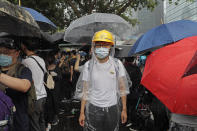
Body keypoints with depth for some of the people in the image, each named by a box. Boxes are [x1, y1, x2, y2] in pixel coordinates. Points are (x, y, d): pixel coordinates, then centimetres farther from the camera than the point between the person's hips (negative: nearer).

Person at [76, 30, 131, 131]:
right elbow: (85, 91, 2)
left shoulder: (117, 64, 0)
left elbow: (122, 88, 4)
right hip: (93, 108, 0)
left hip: (112, 108, 1)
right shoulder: (88, 65, -1)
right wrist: (82, 112, 0)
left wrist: (124, 109, 2)